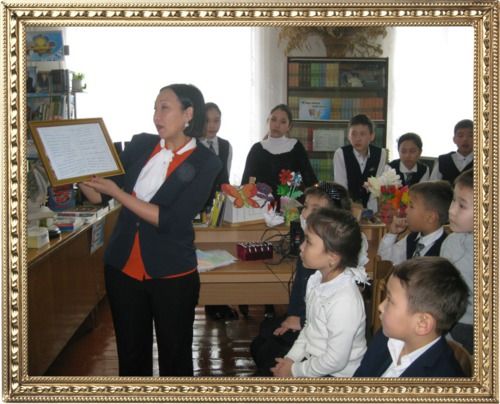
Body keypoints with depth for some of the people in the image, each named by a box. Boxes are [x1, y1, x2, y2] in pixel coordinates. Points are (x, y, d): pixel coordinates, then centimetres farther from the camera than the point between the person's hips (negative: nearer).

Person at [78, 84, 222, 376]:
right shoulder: (141, 145, 2)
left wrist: (118, 192, -22)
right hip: (123, 269, 4)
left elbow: (170, 221, -19)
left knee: (175, 356, 12)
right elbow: (98, 196, 5)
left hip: (171, 275, -3)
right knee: (131, 354, 15)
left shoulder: (205, 163, -10)